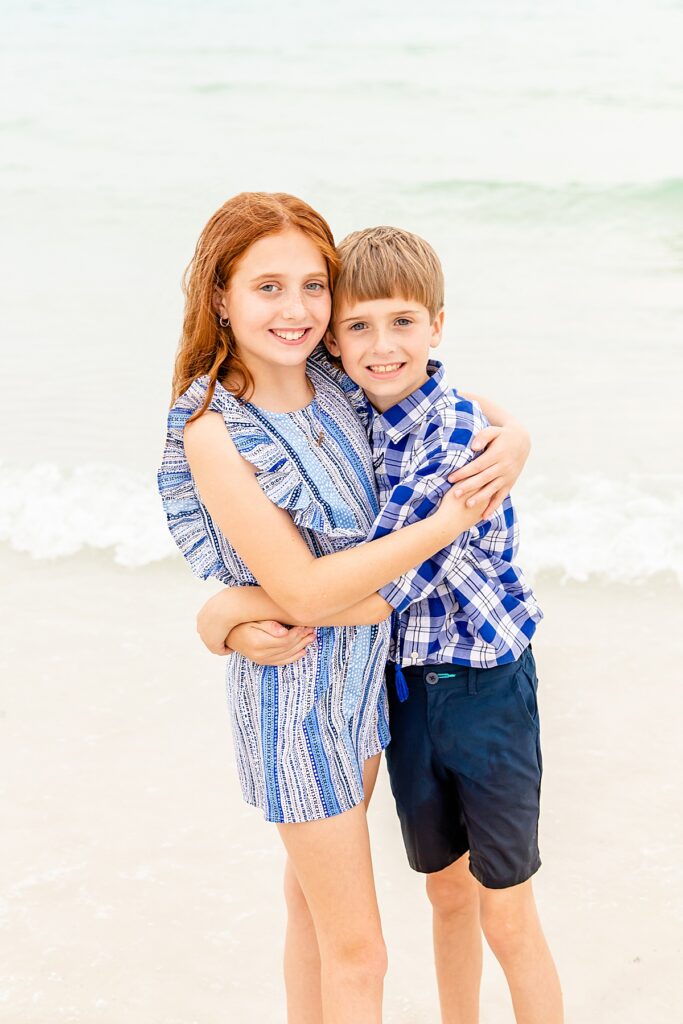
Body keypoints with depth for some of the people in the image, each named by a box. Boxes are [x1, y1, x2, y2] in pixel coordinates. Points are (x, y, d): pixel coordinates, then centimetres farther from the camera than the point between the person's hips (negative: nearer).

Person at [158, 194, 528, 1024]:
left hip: (366, 669, 6)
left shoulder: (332, 386, -6)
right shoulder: (212, 431, -23)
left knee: (315, 892, 26)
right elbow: (302, 592, -24)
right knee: (358, 955, 4)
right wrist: (448, 523, -22)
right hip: (294, 696, -6)